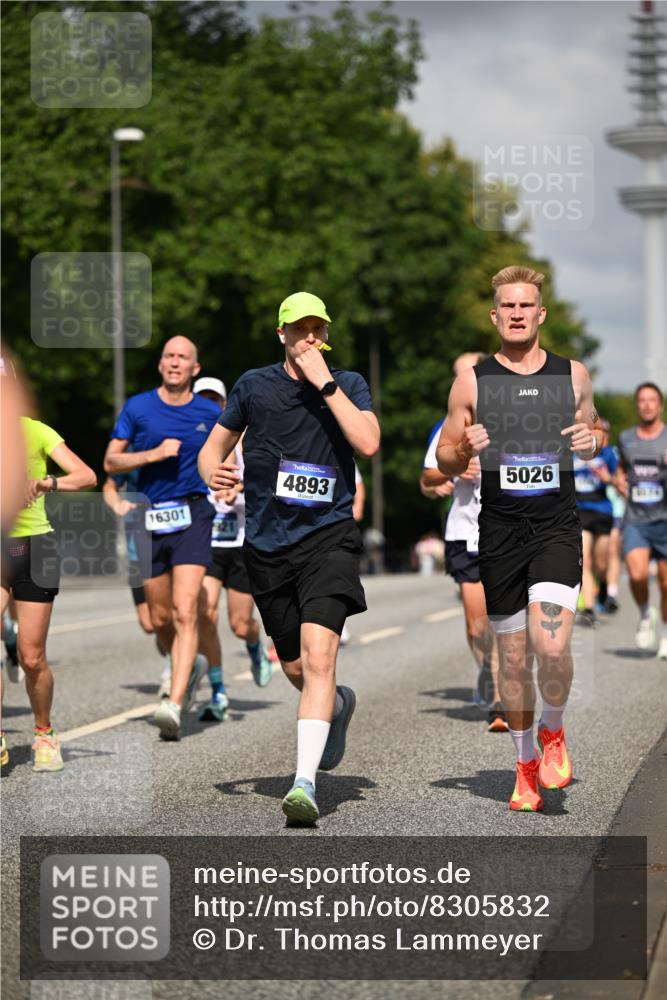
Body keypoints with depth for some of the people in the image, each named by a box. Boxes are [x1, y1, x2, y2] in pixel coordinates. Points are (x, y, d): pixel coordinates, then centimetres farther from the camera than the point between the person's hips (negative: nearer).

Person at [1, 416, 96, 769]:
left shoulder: (36, 432, -6)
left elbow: (87, 476, -14)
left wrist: (49, 482, -32)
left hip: (34, 546, -2)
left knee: (31, 658, 1)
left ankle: (44, 734, 24)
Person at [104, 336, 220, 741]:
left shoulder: (210, 414, 6)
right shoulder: (137, 408, 4)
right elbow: (111, 462, 2)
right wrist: (154, 453, -12)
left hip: (192, 515, -2)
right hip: (151, 520, 2)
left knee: (185, 612, -17)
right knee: (160, 619, 10)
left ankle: (175, 704, -23)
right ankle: (191, 666, 40)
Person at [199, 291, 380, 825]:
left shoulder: (348, 384, 3)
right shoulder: (254, 385, 7)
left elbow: (368, 443, -14)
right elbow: (215, 445, 16)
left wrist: (325, 382, -15)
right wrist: (214, 473, -8)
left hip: (328, 536, -3)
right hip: (267, 544, 3)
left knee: (318, 655, -21)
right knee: (297, 668, 10)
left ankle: (305, 783, -24)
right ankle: (339, 705, 46)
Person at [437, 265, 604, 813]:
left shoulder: (573, 375, 6)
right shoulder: (472, 380, 3)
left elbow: (594, 429, 22)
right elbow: (445, 461, 9)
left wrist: (593, 440, -2)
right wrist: (464, 449, -13)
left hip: (558, 527, -1)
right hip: (500, 531, 1)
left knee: (551, 645, -18)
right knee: (513, 655, 6)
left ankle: (553, 733, 11)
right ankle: (526, 766, 24)